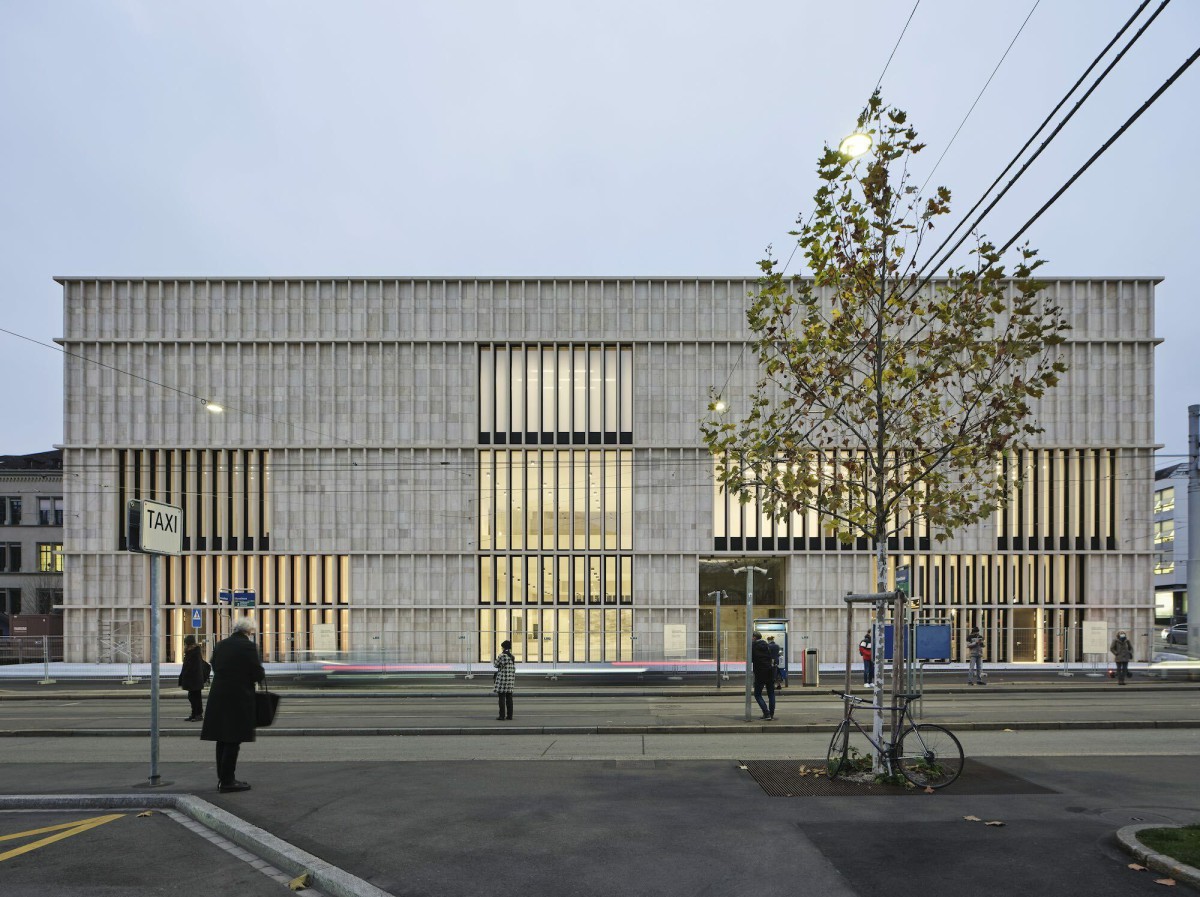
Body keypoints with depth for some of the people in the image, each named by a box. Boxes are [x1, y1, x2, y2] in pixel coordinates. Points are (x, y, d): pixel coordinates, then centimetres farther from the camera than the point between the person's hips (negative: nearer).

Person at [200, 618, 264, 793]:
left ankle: (222, 778, 23)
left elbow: (215, 668, 15)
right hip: (239, 698, -7)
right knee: (233, 740, -1)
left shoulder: (220, 645, 8)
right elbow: (258, 675, -11)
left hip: (218, 697, 7)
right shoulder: (249, 647, -12)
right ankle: (227, 781, 1)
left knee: (222, 740, 15)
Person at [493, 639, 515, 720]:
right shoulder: (512, 656, 9)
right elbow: (514, 668, 13)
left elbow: (496, 665, -1)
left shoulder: (501, 655, -12)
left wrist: (493, 662, 17)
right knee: (509, 697, 10)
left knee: (501, 697, -2)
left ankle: (502, 715, -2)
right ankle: (509, 715, 12)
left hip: (502, 678, -6)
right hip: (511, 679, 6)